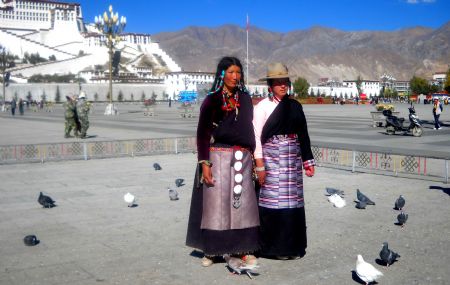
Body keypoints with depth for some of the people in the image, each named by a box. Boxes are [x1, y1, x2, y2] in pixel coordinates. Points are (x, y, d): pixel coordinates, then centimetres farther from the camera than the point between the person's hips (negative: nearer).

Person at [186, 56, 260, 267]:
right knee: (215, 203, 0)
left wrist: (253, 157, 10)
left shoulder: (245, 98, 10)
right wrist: (204, 163, -11)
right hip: (218, 157, -3)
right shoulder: (211, 100, -2)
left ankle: (244, 249, 9)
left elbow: (249, 129, 14)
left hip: (242, 158, 3)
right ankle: (210, 250, 10)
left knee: (243, 203, 1)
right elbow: (202, 134, -4)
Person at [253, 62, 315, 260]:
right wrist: (259, 165, -11)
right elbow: (256, 136, -6)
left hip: (293, 160, 5)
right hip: (272, 160, -5)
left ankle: (292, 246, 16)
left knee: (293, 202, 6)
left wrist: (308, 161, 12)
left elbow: (303, 135, 14)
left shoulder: (295, 106, 12)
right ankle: (275, 247, 6)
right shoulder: (263, 107, -2)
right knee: (274, 200, -4)